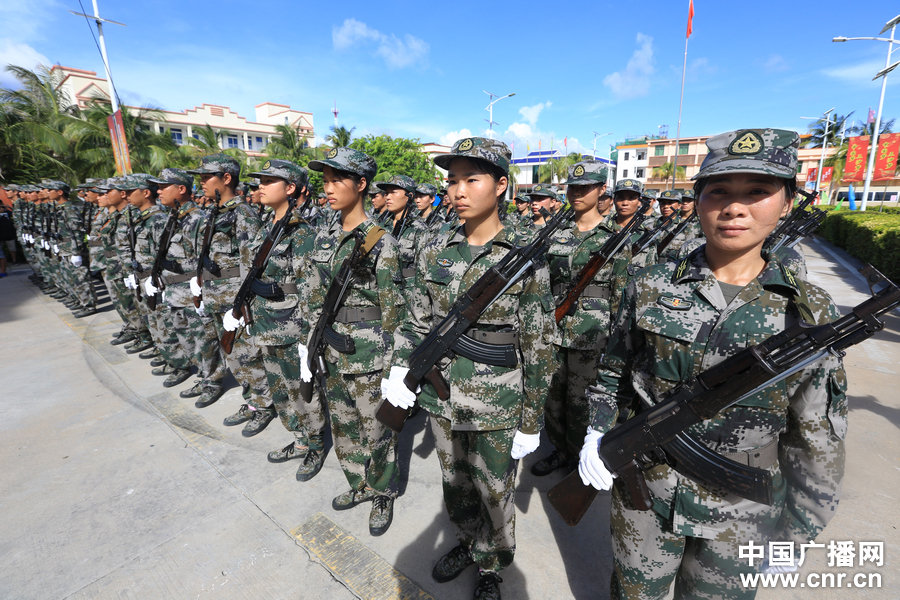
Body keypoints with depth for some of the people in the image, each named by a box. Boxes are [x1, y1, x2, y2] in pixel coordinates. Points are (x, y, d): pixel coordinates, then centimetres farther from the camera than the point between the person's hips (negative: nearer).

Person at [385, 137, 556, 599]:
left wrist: (531, 422, -7)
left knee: (494, 496, 17)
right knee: (454, 485, 24)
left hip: (497, 404, -3)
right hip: (441, 396, 4)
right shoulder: (435, 250, -2)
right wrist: (401, 367, -10)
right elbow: (418, 320, 6)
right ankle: (467, 541, 54)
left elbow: (538, 346, -9)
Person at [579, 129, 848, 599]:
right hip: (641, 493, 0)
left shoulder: (810, 313, -9)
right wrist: (597, 433, -6)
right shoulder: (650, 287, -10)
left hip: (741, 517, 1)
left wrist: (795, 532, 2)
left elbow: (816, 438, -2)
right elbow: (613, 371, 2)